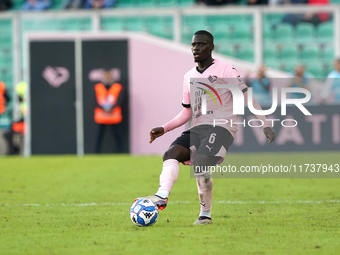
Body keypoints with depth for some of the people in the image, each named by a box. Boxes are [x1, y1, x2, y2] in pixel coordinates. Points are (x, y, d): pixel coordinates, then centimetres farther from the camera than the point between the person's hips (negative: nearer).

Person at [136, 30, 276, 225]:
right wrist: (164, 129, 16)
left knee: (200, 166, -25)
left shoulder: (225, 70, 0)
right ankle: (162, 196, -37)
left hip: (221, 127, -7)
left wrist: (265, 125, -11)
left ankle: (206, 214, -10)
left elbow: (247, 98, -3)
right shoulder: (189, 77, 21)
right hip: (197, 129, 7)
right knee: (171, 154, -20)